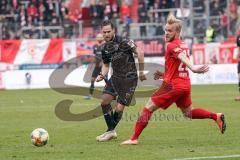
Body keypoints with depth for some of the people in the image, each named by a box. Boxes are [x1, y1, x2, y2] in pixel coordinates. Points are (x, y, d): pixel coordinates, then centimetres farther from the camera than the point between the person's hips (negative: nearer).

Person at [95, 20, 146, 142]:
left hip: (129, 79, -7)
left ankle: (111, 130, 14)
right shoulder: (105, 48, 6)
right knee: (104, 101, -6)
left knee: (119, 108, -8)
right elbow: (106, 65, 18)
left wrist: (141, 72, -15)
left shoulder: (123, 42, -17)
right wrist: (102, 75, -2)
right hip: (116, 77, 7)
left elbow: (139, 52, -18)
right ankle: (111, 131, 7)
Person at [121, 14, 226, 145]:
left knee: (148, 108, -3)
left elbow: (183, 57, -34)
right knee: (188, 112, 26)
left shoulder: (171, 45, -13)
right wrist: (164, 75, 17)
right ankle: (216, 117, 13)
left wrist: (193, 68, -52)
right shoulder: (182, 45, 15)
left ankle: (134, 138, -5)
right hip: (185, 84, 9)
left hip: (172, 85, -9)